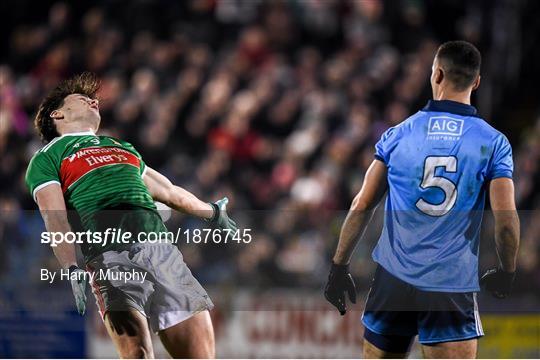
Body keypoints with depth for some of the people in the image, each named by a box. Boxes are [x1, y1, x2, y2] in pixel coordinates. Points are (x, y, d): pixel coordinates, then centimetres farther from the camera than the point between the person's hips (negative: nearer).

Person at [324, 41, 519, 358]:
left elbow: (363, 206, 2)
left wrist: (339, 267, 10)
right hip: (453, 285, -2)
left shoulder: (398, 135, 2)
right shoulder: (494, 143, -3)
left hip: (393, 277, 2)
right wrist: (507, 273, 7)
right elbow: (506, 218, -10)